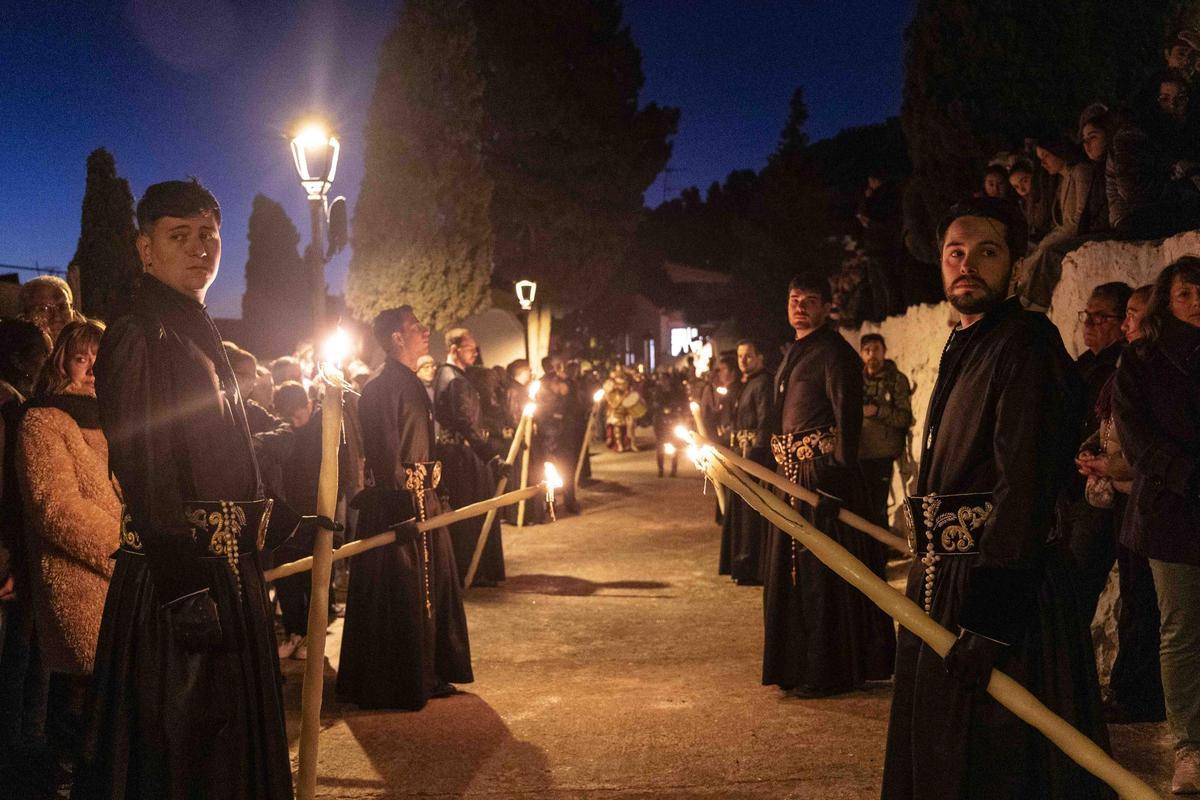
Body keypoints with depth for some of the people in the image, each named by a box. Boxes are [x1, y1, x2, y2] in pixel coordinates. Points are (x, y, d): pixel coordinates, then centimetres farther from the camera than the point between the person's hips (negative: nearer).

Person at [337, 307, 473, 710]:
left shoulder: (412, 383, 15)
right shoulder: (381, 387, -15)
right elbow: (385, 453, -20)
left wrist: (431, 486, 17)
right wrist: (405, 503, -24)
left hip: (422, 499, 10)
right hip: (395, 504, -10)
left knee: (432, 583, 15)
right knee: (398, 595, -2)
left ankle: (428, 675, 25)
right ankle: (392, 684, 8)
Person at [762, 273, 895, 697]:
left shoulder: (833, 351, -10)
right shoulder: (795, 352, 18)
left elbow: (847, 415, -17)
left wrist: (838, 471, -24)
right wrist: (780, 465, 17)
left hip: (820, 469, -9)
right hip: (792, 470, 10)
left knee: (821, 569, -5)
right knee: (792, 565, 13)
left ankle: (829, 672, 3)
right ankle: (799, 662, 24)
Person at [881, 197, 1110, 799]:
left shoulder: (1026, 342, -15)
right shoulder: (963, 347, 16)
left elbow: (1025, 483, -24)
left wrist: (990, 613, -29)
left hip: (997, 580, -10)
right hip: (942, 580, 10)